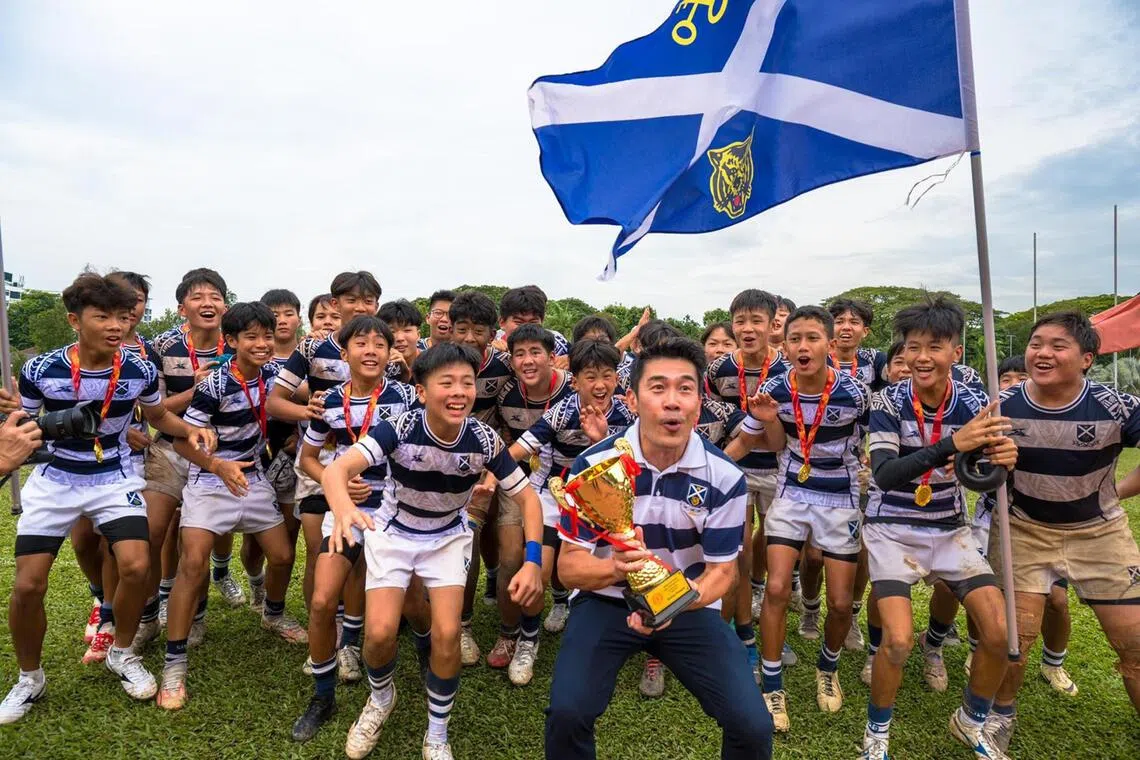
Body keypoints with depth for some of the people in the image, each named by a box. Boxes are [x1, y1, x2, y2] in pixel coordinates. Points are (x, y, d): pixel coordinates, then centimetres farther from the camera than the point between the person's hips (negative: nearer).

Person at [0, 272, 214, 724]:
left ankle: (121, 655, 11)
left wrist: (190, 431, -10)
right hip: (54, 481, 0)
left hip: (114, 480, 0)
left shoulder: (140, 371, -12)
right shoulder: (40, 371, -15)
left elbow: (159, 417, 8)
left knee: (135, 566, -18)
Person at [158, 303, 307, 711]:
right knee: (192, 564, -17)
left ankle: (273, 614, 38)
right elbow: (182, 439, -19)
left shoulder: (272, 371, -5)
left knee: (282, 555, 7)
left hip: (253, 478, 6)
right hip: (210, 480, -5)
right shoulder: (215, 384, -22)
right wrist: (218, 466, -33)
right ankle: (174, 664, -5)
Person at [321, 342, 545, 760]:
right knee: (380, 633, -12)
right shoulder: (399, 428, -29)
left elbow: (528, 498, -14)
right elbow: (336, 469, -42)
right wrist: (343, 507, -66)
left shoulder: (485, 440, -24)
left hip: (448, 536, 1)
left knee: (447, 634, -11)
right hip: (394, 532, -1)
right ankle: (381, 697, 25)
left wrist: (533, 561, -28)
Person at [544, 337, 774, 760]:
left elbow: (721, 570, -6)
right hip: (606, 601, -1)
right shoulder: (594, 464, -17)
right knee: (567, 714, -22)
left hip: (688, 605, 2)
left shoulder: (724, 477, -14)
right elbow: (569, 567, -14)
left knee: (753, 725, -10)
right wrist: (614, 567, -37)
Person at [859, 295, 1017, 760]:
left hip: (949, 530, 4)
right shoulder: (889, 402, -16)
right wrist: (951, 445, -40)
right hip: (892, 527, -4)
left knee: (1001, 632, -6)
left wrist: (1004, 460, -33)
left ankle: (971, 722, 24)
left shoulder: (974, 405, -7)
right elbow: (884, 475, -27)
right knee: (899, 640, -18)